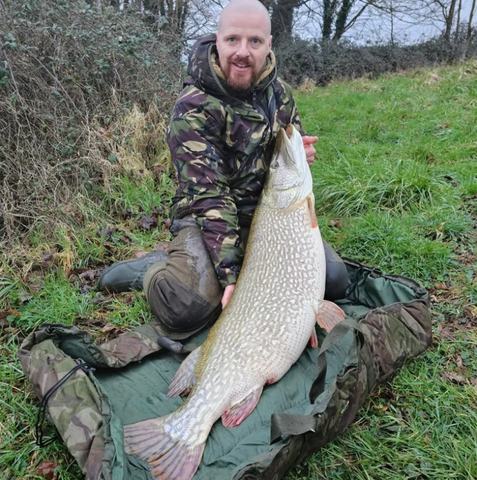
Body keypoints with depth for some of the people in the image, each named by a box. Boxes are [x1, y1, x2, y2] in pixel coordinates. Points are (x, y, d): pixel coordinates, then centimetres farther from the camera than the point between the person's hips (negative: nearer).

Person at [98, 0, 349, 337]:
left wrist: (300, 154, -10)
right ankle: (154, 268, 4)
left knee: (334, 281, -9)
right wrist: (230, 271, -33)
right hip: (208, 220, -6)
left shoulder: (278, 90, 1)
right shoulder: (194, 109, -19)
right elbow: (209, 199, -24)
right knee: (187, 309, -30)